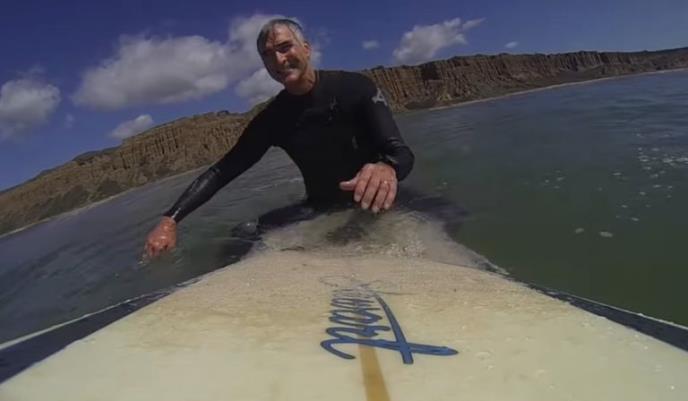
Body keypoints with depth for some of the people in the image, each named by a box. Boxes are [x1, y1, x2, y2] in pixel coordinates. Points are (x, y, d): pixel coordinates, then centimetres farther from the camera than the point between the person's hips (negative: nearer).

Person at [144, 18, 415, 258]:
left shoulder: (355, 87, -13)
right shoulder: (272, 120, -3)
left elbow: (401, 152, -22)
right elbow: (222, 170, -4)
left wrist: (387, 168, -49)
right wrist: (170, 219, -17)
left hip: (371, 202, -2)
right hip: (323, 209, 2)